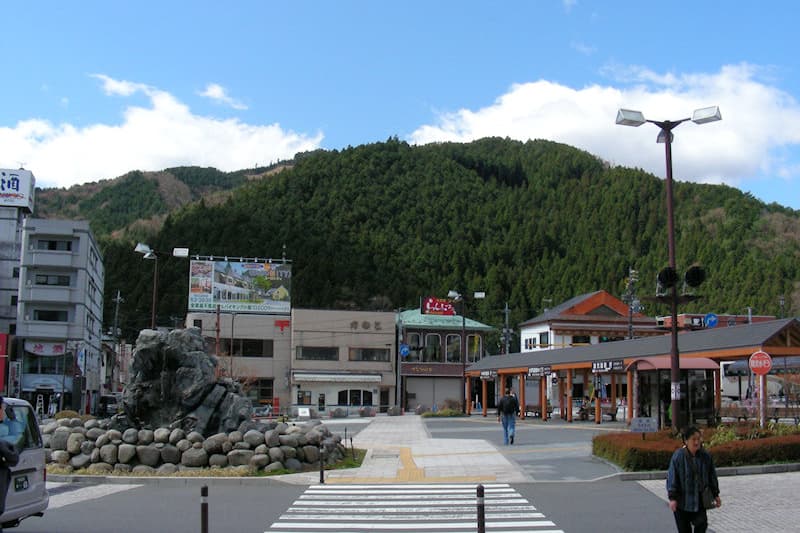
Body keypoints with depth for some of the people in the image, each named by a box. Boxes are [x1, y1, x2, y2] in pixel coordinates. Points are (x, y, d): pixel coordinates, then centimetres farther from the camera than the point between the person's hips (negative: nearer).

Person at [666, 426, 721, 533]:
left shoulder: (706, 456, -2)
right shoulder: (678, 456, -14)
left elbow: (712, 476, 9)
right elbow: (672, 478, -11)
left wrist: (716, 495, 11)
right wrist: (672, 498, -14)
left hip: (699, 500, 3)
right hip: (682, 501, -3)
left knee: (701, 524, -7)